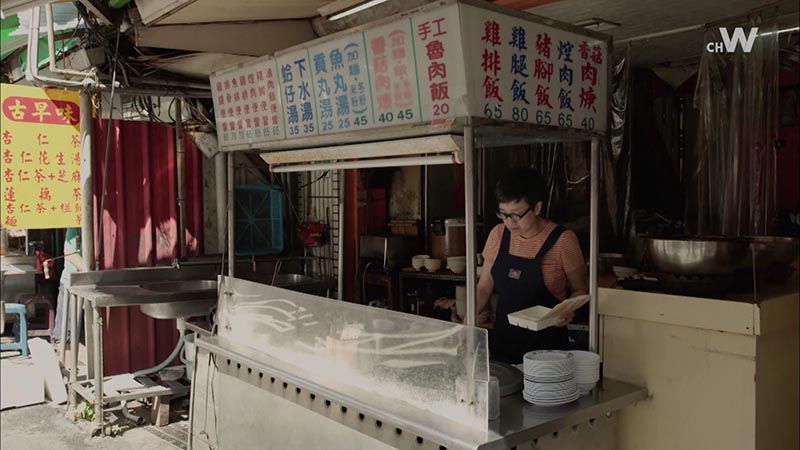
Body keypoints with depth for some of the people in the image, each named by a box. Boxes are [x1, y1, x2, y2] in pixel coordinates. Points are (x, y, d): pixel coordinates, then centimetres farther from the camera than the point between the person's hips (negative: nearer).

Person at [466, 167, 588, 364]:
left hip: (546, 345, -4)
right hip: (502, 340, 4)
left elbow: (580, 289, 1)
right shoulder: (498, 235, 1)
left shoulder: (562, 241, -12)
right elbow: (484, 288, 9)